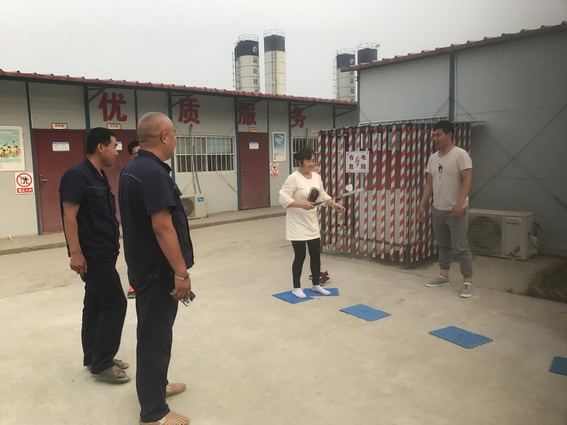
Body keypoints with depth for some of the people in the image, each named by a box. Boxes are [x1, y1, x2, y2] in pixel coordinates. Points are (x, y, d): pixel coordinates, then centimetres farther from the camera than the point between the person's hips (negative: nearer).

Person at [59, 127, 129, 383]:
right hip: (91, 255, -9)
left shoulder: (99, 177, 13)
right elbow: (69, 215, -19)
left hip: (103, 253, 10)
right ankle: (101, 364, 5)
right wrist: (75, 253, -24)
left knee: (96, 304, 14)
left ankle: (94, 358, 25)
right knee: (114, 303, -7)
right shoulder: (77, 175, -15)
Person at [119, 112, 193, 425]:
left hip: (142, 264, 10)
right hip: (157, 268, -10)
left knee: (152, 329, 22)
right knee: (155, 334, 1)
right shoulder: (154, 173, -22)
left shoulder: (131, 169, 9)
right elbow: (162, 226, -26)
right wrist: (181, 273, -22)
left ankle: (156, 384, 39)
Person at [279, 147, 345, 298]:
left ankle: (316, 285, 30)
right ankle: (296, 287, 19)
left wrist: (334, 204, 3)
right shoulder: (293, 178, -17)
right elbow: (283, 199, -22)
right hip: (297, 225, -7)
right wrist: (302, 204, -31)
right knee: (300, 256, 1)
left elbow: (322, 196, 16)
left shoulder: (317, 177, 6)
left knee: (316, 254, 13)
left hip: (312, 224, 7)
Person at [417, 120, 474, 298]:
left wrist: (459, 203, -26)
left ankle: (467, 281, 4)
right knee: (442, 245, 15)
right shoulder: (433, 158, 11)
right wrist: (422, 204, 10)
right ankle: (443, 276, 26)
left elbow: (467, 180, -17)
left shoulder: (460, 154, -11)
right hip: (437, 210, 7)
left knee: (460, 247, -4)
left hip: (456, 210, -7)